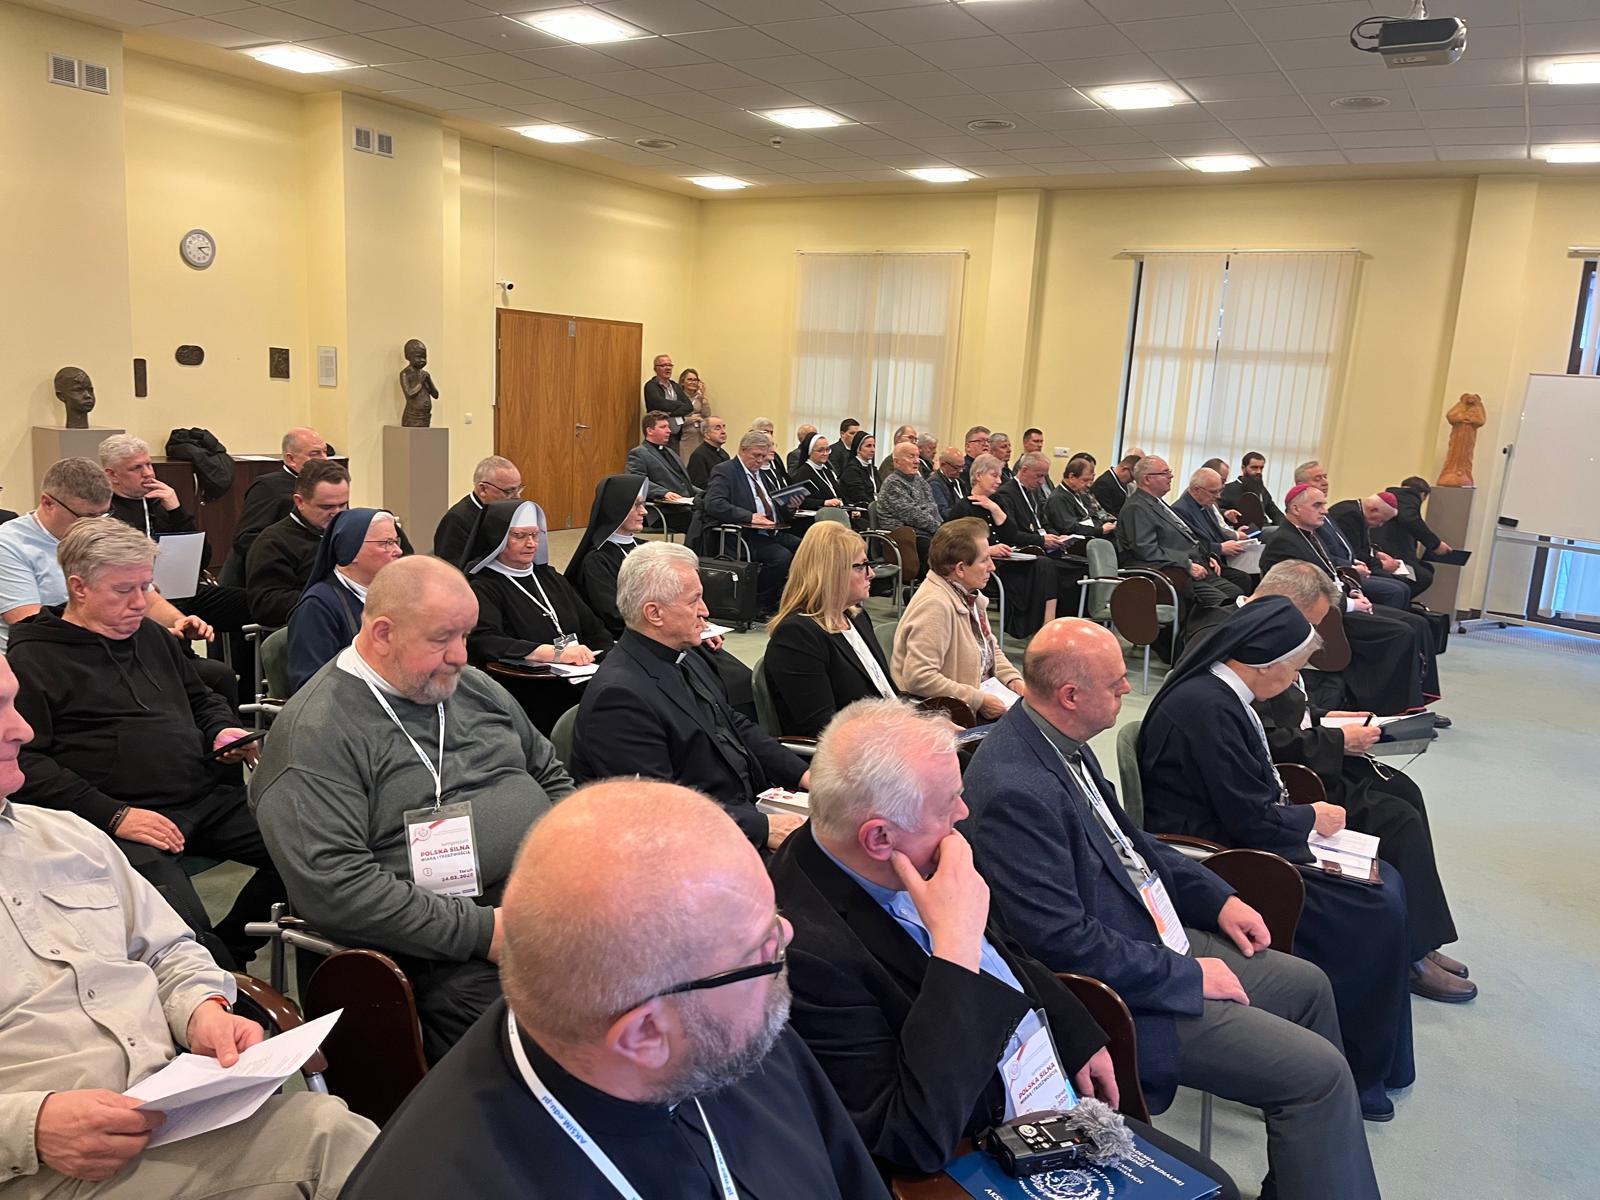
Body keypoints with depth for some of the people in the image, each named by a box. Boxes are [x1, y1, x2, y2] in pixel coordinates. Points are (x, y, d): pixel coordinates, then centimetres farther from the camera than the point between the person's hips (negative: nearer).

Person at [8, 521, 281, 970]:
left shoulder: (151, 635, 21)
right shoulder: (33, 657, 1)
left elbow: (203, 700, 34)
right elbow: (25, 761, -8)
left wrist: (223, 731, 10)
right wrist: (113, 815, -16)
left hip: (206, 798, 7)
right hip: (117, 819, -6)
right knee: (179, 919, -32)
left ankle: (230, 948, 7)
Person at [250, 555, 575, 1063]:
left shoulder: (474, 687, 16)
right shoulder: (314, 734, -7)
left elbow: (552, 777, 25)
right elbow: (329, 886, -16)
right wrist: (481, 930, -18)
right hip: (450, 950, -6)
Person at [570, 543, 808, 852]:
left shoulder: (686, 661, 10)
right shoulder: (619, 695, -21)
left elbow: (737, 726, 18)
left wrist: (801, 775, 4)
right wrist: (762, 828, -21)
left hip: (745, 811, 9)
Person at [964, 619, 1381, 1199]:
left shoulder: (1059, 739, -1)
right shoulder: (1016, 790, -30)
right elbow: (1067, 944, -27)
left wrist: (1217, 898, 8)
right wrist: (1189, 975, -17)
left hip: (1151, 934, 10)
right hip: (1118, 994, -10)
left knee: (1307, 985, 20)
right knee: (1320, 1072, -10)